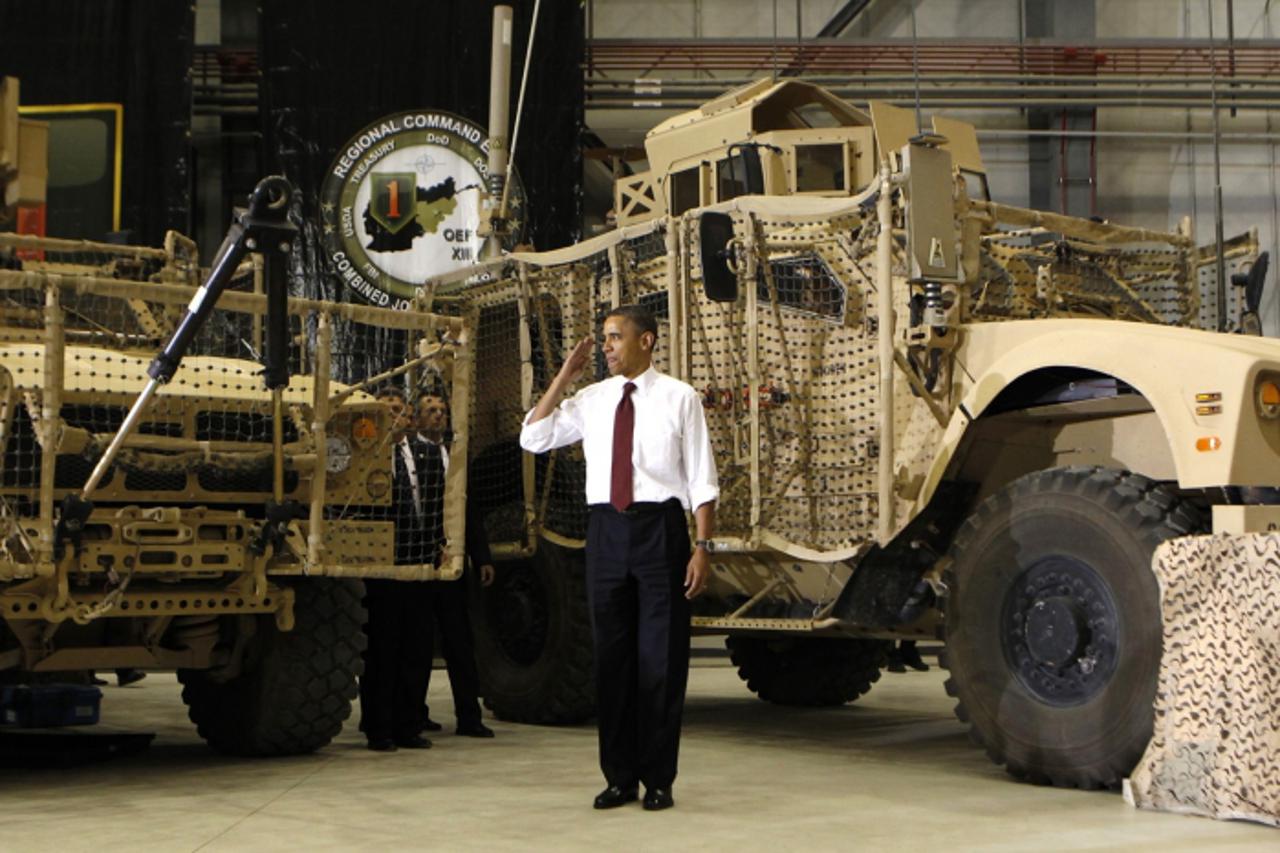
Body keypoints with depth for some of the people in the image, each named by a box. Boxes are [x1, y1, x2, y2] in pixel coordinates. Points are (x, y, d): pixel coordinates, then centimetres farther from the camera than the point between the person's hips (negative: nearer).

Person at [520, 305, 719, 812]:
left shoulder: (679, 398, -1)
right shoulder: (591, 400, 10)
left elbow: (702, 479, -3)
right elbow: (532, 439, 5)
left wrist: (703, 548, -10)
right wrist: (564, 376, 1)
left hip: (660, 527, -4)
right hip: (606, 529, 4)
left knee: (661, 656, 2)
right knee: (611, 654, 7)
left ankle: (658, 780, 12)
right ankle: (619, 776, 18)